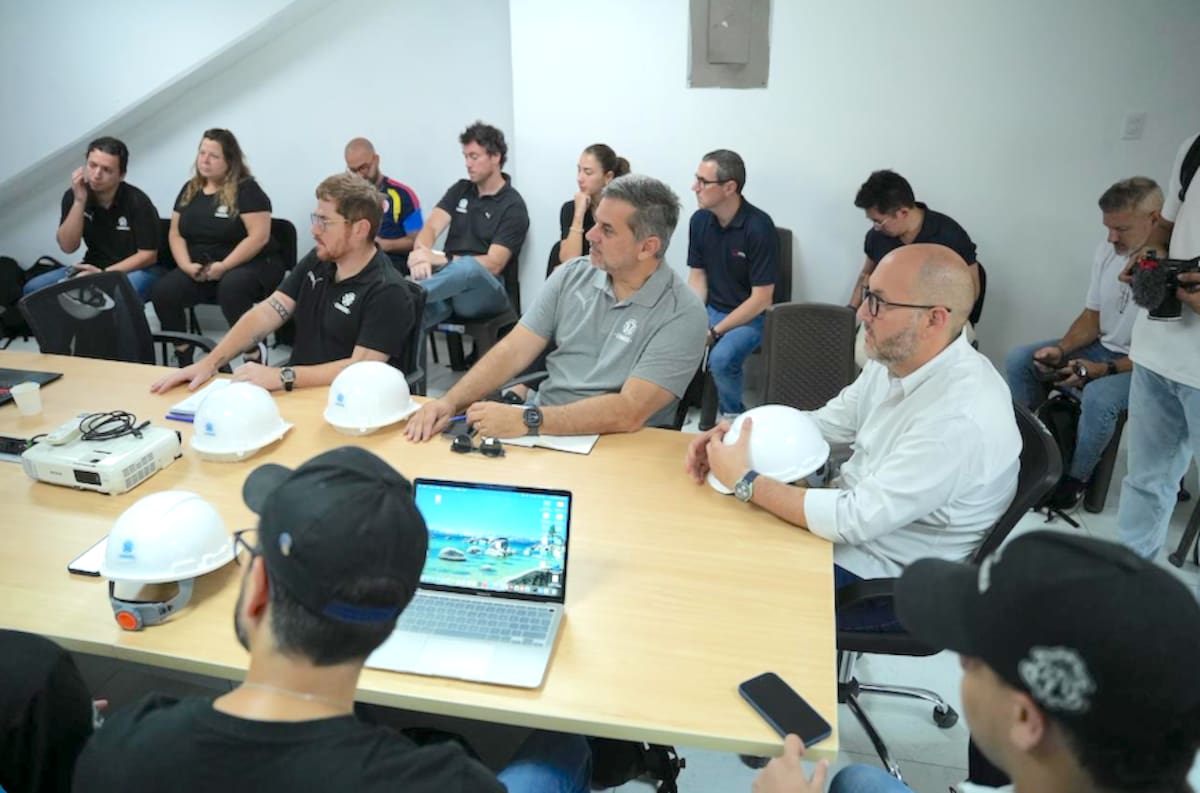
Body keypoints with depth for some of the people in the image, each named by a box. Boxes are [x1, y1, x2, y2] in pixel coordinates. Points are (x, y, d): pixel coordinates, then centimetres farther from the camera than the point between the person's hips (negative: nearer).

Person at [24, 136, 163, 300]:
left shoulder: (137, 202, -16)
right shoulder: (73, 196, -4)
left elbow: (148, 255, -15)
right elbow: (68, 247, -11)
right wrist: (79, 201, -20)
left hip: (137, 269, -5)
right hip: (94, 267, 5)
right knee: (33, 289, -12)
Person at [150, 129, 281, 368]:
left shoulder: (246, 189, -6)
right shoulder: (190, 189, 13)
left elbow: (259, 236, -16)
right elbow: (175, 233, 13)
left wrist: (224, 266, -21)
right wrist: (187, 265, -7)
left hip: (247, 265, -6)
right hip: (199, 270, 6)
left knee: (231, 288, -39)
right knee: (163, 292, -20)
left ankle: (253, 357, -26)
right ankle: (183, 357, -2)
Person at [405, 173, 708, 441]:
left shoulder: (682, 314, -13)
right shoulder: (571, 276, 4)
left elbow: (628, 412, -23)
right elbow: (513, 350, 0)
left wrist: (526, 420, -30)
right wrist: (450, 402, -16)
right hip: (541, 428, 5)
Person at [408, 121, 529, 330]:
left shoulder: (513, 207, -1)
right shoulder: (460, 190, 17)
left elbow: (493, 264, -12)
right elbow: (430, 228, 2)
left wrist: (442, 260, -25)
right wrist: (421, 254, -23)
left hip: (484, 290, -5)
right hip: (446, 284, 5)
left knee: (468, 266, -43)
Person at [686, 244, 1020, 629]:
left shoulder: (961, 420, -31)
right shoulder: (896, 358, -5)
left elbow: (854, 521, -29)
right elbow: (825, 423, 6)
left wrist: (744, 481, -22)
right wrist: (737, 431, -10)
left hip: (887, 580, -7)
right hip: (858, 515, 8)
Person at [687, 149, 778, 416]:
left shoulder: (759, 227, -19)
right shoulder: (700, 220, -2)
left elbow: (761, 299, -18)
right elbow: (697, 277, 5)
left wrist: (715, 332, -21)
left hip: (751, 316, -5)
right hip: (710, 309, 5)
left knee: (721, 359, -31)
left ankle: (733, 418, -1)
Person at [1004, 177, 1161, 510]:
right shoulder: (1107, 250, -3)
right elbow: (1092, 316, 7)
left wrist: (1105, 370, -27)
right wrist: (1061, 350, -10)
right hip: (1103, 347, 7)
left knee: (1098, 396, -35)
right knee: (1019, 360, -4)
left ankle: (1076, 478, -8)